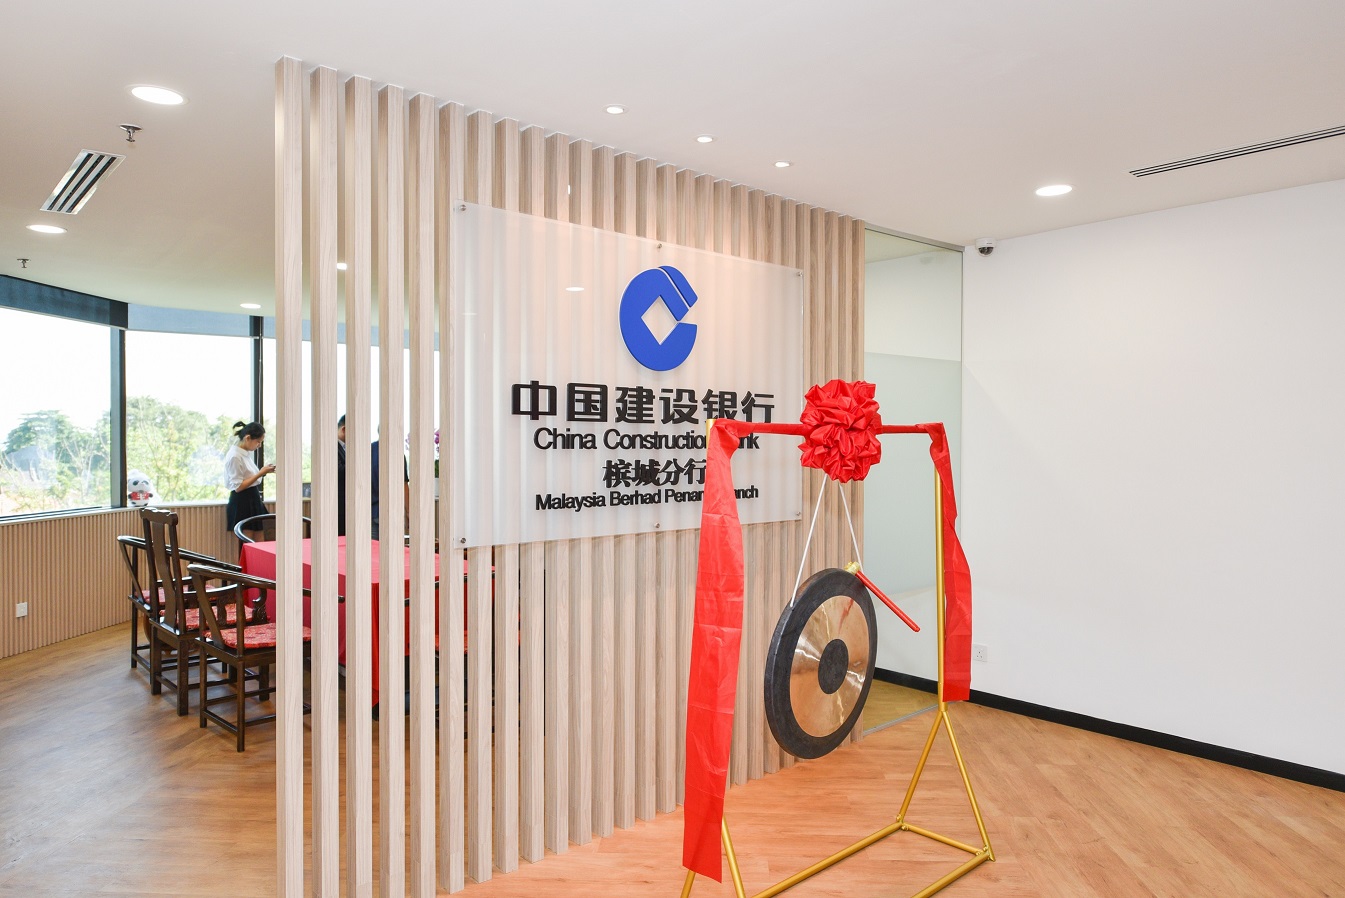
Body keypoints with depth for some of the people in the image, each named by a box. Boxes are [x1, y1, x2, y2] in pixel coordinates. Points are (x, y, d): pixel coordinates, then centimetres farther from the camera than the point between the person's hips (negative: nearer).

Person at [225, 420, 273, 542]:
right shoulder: (235, 456, -17)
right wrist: (260, 474, -18)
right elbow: (238, 487, -18)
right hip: (242, 504, -9)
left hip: (253, 500, 9)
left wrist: (262, 471, 5)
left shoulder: (246, 453, 9)